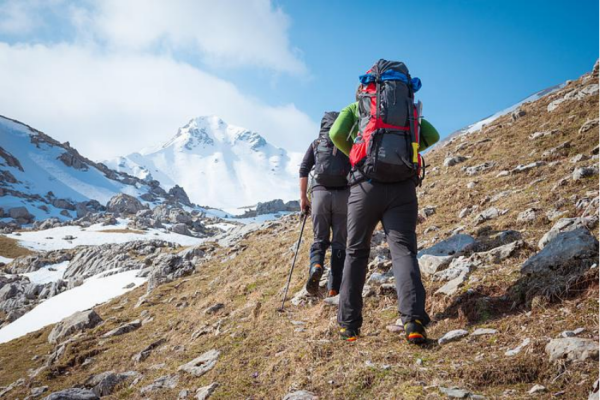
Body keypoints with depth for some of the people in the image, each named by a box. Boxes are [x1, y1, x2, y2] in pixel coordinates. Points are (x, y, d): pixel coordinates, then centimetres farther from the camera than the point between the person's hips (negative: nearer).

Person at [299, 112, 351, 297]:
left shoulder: (316, 144, 15)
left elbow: (303, 170, 5)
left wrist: (303, 198, 9)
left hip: (320, 193, 1)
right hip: (344, 194, -1)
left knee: (320, 239, 12)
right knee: (339, 242, 7)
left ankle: (315, 266, -19)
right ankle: (334, 287, 2)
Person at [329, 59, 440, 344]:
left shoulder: (357, 106, 14)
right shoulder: (409, 107, 21)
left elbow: (336, 134, -1)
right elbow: (432, 136, 14)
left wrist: (356, 154, 15)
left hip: (366, 184, -1)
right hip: (403, 187, 1)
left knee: (356, 252, 10)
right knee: (403, 250, -4)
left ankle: (349, 324, 9)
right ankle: (413, 320, -24)